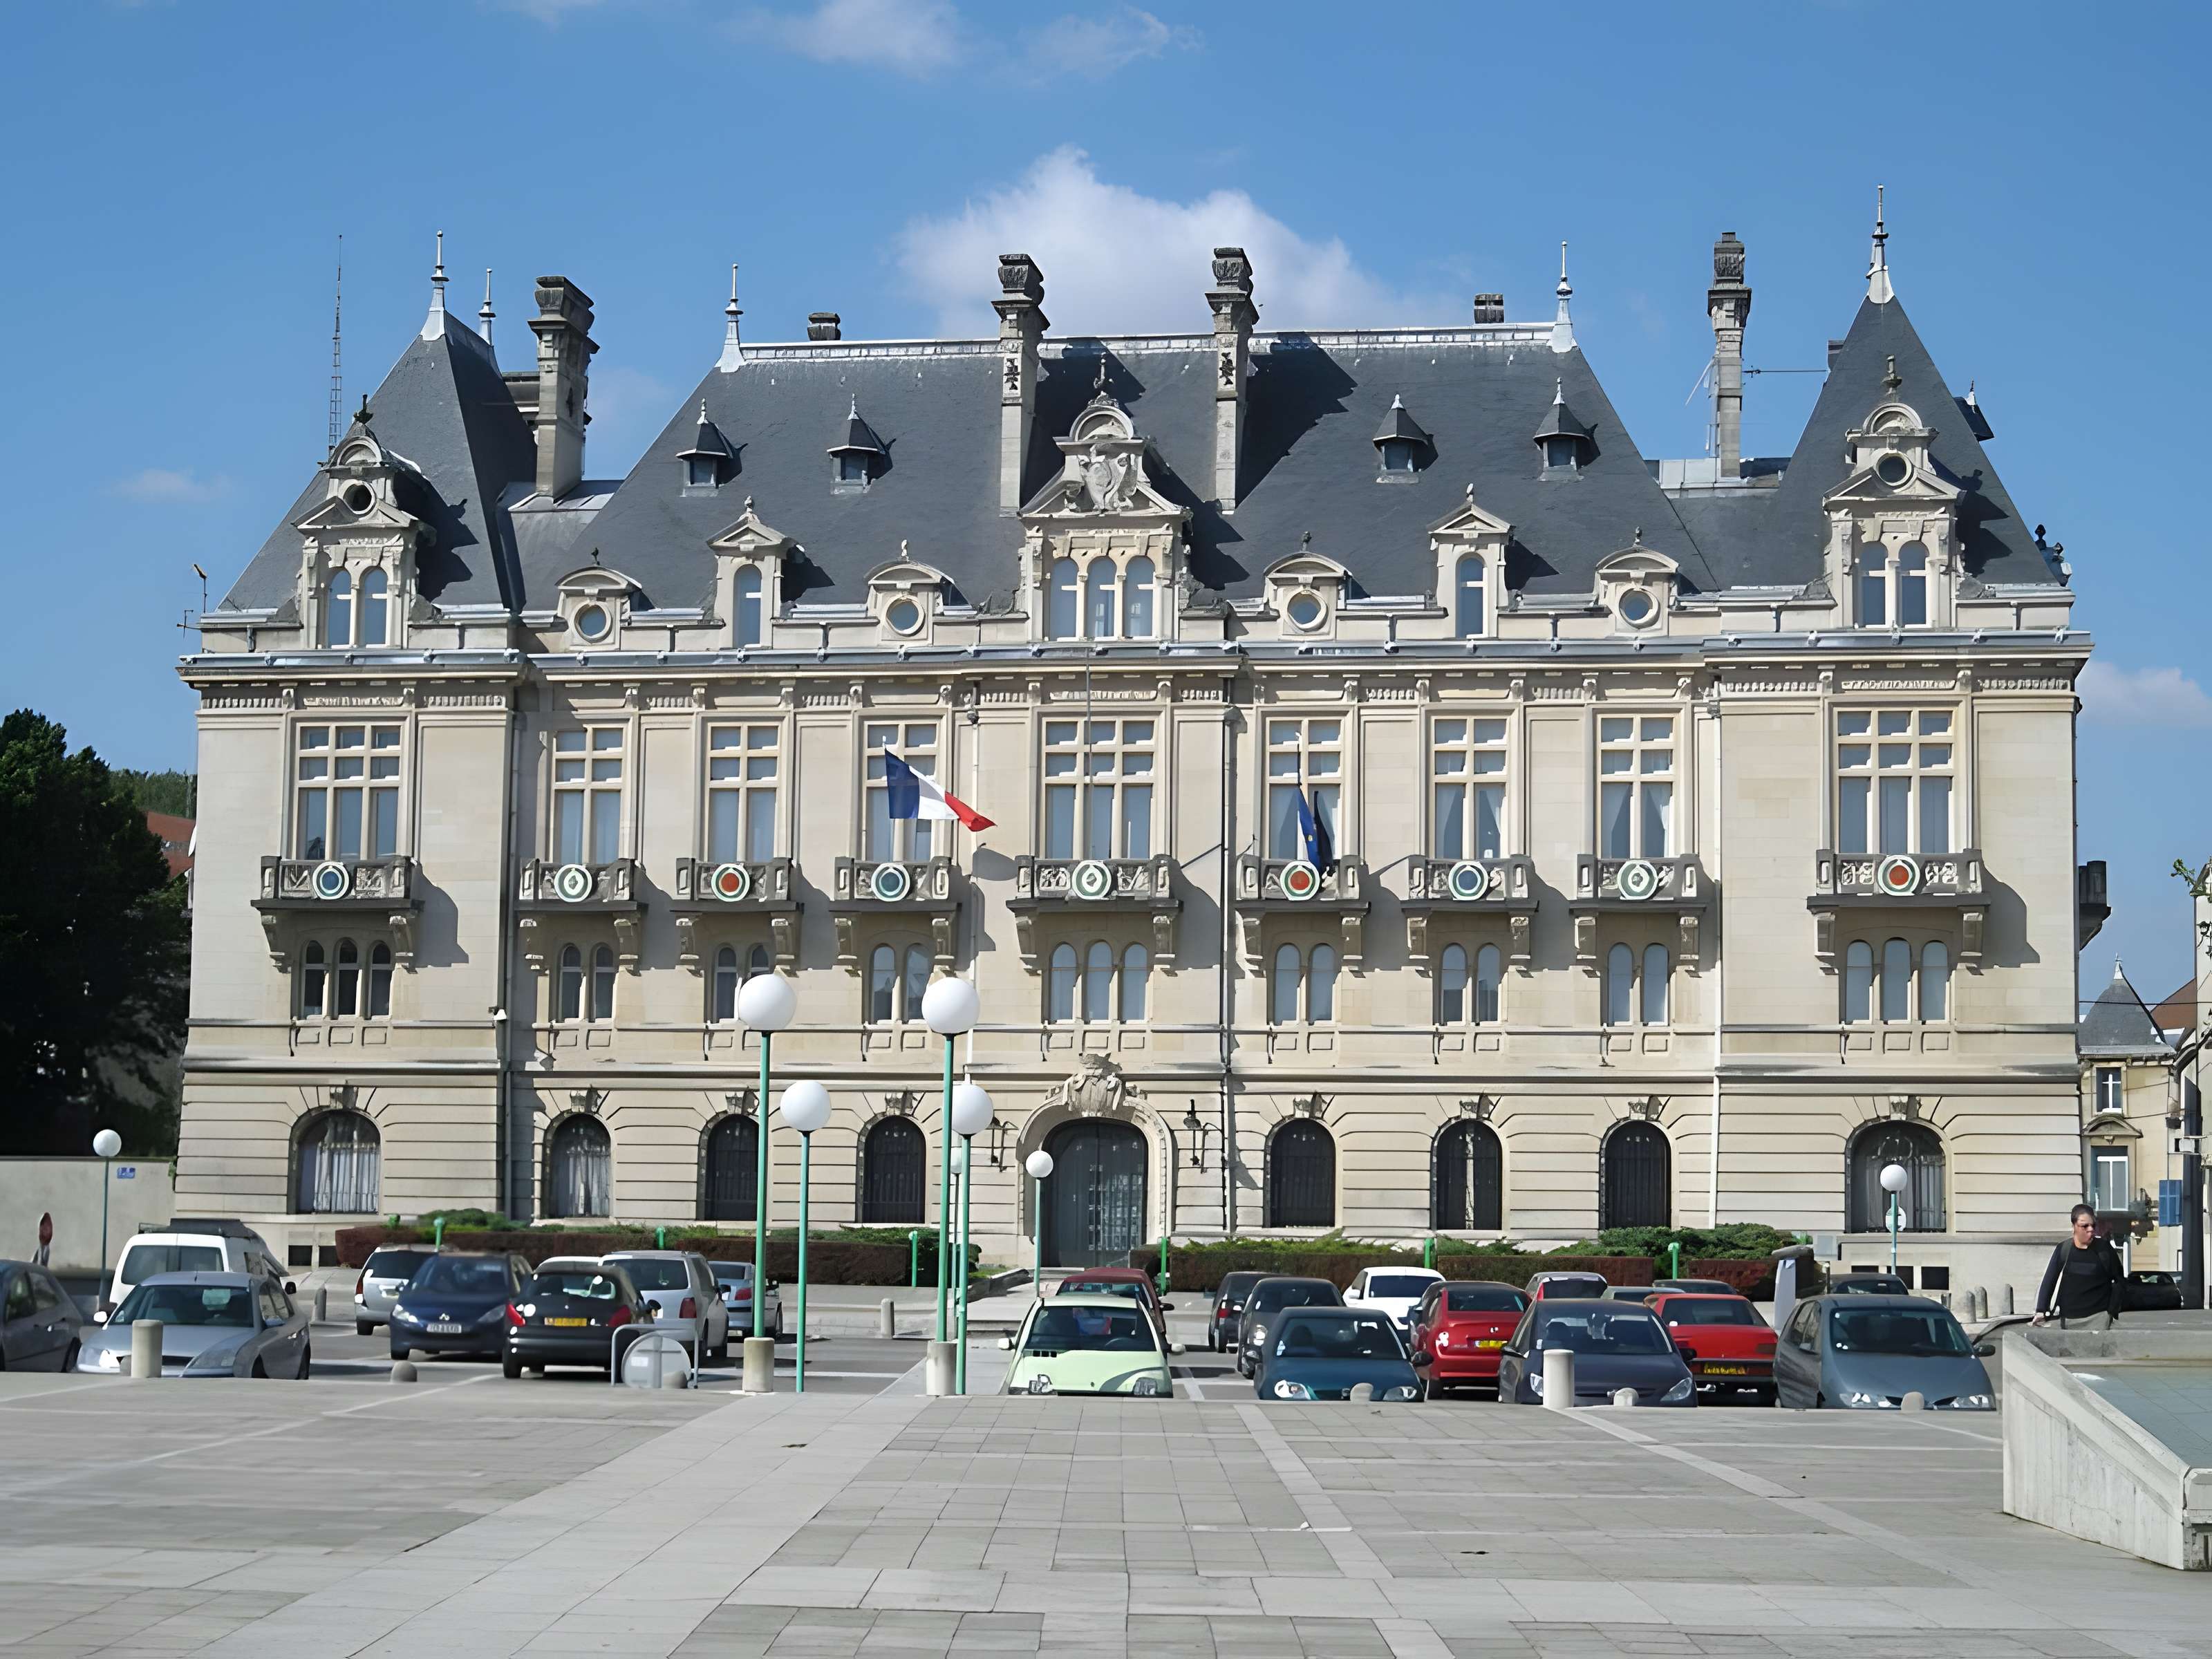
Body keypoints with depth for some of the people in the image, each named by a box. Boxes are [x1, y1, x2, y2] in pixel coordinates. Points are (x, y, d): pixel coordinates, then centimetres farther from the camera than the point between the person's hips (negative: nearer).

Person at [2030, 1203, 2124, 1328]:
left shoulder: (2104, 1248, -1)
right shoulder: (2063, 1250, 3)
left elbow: (2119, 1280, 6)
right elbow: (2049, 1282, 3)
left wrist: (2113, 1312, 2)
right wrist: (2041, 1311, -6)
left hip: (2097, 1317, -2)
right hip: (2068, 1318, 2)